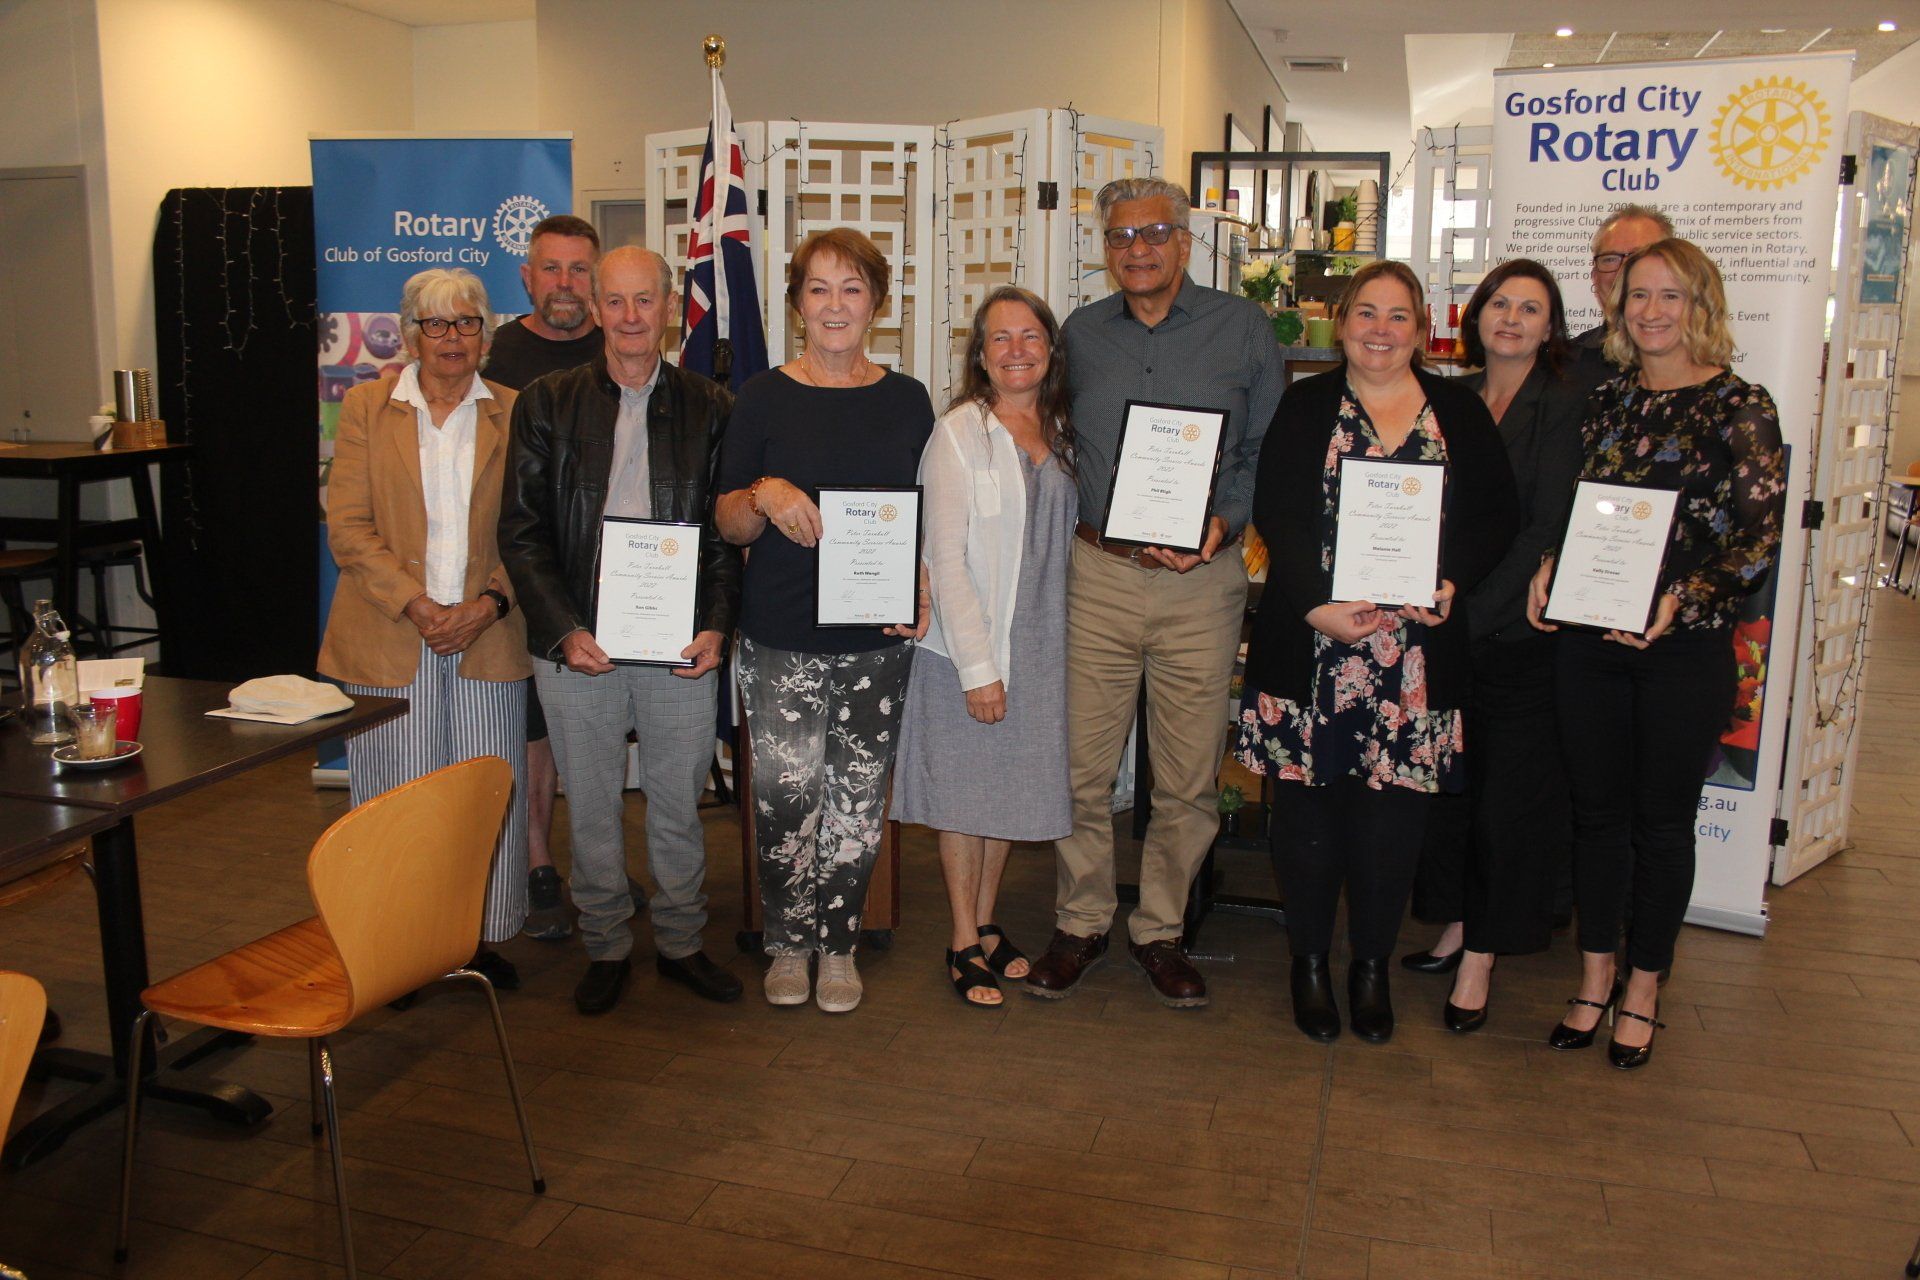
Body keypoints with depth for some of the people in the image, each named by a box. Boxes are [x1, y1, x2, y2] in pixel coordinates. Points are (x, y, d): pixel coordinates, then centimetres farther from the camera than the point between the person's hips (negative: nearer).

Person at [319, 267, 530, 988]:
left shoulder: (513, 415, 8)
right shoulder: (366, 408, 7)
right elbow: (349, 528, -1)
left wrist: (489, 604, -11)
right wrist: (416, 607, -12)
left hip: (486, 642, 1)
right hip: (388, 643, 0)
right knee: (395, 798, 4)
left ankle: (482, 937, 20)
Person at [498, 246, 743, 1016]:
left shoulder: (709, 409, 5)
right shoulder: (547, 405, 4)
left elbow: (727, 531, 5)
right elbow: (521, 530, 1)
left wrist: (717, 627, -8)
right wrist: (564, 630, -10)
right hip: (578, 645, 0)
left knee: (679, 807, 11)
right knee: (590, 812, 11)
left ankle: (681, 943, 29)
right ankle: (605, 947, 29)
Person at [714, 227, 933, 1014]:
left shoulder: (907, 401, 8)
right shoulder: (765, 397, 2)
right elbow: (727, 522, 4)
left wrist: (923, 588, -3)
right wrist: (765, 496, -18)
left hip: (879, 637, 2)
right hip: (782, 638, -1)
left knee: (858, 797, 7)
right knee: (785, 793, -4)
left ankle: (839, 944, 25)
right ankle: (788, 942, 19)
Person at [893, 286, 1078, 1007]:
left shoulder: (1062, 436, 8)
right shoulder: (958, 433, -10)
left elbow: (1068, 542, 12)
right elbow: (945, 559, -13)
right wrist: (977, 666, -17)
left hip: (1040, 648, 5)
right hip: (968, 650, -5)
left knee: (1012, 792, 15)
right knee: (966, 798, 6)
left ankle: (987, 927, 31)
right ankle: (964, 944, 21)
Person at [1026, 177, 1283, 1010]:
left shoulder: (1243, 329, 3)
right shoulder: (1081, 333, 10)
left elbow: (1267, 454, 5)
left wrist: (1221, 521, -10)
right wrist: (1080, 524, 4)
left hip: (1203, 582, -1)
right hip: (1099, 575, 2)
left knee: (1189, 778, 6)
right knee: (1083, 767, 5)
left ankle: (1160, 930, 24)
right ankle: (1081, 924, 23)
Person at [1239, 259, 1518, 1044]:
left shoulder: (1460, 413, 11)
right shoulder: (1305, 407, 5)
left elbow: (1497, 516, 6)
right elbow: (1276, 516, -5)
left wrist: (1451, 582, -12)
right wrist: (1317, 606, -17)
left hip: (1418, 651, 1)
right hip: (1310, 646, -1)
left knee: (1392, 815, 6)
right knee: (1308, 805, 6)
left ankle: (1372, 966, 25)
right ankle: (1309, 962, 24)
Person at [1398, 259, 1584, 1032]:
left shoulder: (1565, 406, -4)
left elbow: (1550, 526, -11)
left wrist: (1473, 607, -17)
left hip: (1518, 630, -4)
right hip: (1447, 625, 5)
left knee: (1509, 793, 2)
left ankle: (1481, 956, 13)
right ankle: (1455, 927, 27)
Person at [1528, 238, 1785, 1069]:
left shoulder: (1740, 405, -4)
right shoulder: (1605, 400, 10)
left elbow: (1761, 538, -8)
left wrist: (1680, 601, -20)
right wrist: (1549, 570, -5)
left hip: (1685, 648, -4)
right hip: (1588, 636, 4)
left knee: (1664, 819, 8)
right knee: (1597, 809, 11)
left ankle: (1641, 992, 22)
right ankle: (1594, 981, 25)